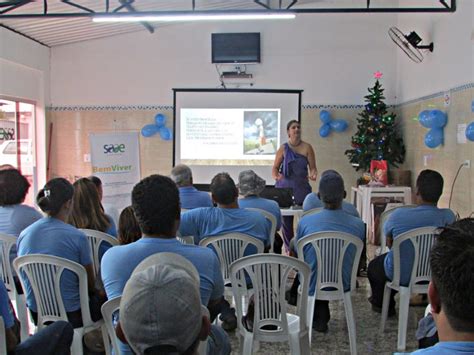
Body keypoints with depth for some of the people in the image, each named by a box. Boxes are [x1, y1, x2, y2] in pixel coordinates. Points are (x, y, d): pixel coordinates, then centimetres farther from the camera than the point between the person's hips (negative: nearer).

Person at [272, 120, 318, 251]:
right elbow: (275, 168, 4)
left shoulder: (307, 147, 0)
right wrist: (276, 176, -18)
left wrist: (313, 174, -23)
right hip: (285, 188, 0)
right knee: (286, 218, 3)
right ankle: (289, 248, 15)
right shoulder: (283, 149, 1)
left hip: (302, 188, 0)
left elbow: (313, 167, -1)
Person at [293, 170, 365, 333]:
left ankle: (320, 315, 32)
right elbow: (356, 258, 3)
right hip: (343, 286, 2)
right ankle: (322, 315, 37)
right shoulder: (359, 225, -15)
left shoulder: (305, 222, -19)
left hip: (313, 287, -1)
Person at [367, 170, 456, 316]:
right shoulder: (448, 216, -19)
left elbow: (389, 243, -5)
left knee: (373, 266, 28)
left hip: (402, 276, -3)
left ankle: (384, 305, 42)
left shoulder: (398, 215, -26)